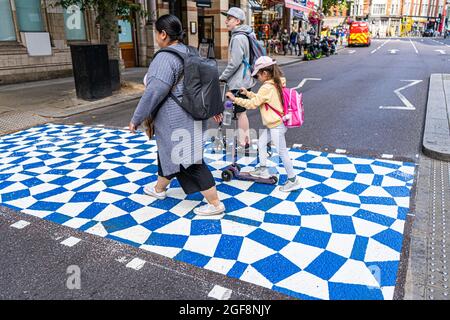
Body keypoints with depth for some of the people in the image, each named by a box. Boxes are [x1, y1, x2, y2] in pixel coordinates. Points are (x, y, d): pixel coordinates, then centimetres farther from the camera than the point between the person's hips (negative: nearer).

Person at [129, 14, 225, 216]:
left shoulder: (165, 58, -20)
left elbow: (154, 93, -23)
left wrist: (136, 119, -13)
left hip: (177, 120, -10)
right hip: (189, 115, 10)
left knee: (188, 162, -2)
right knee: (168, 152, 24)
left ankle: (215, 204, 5)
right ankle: (159, 189, 44)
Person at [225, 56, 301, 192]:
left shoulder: (267, 88, -21)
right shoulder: (276, 84, 8)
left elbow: (252, 104, -18)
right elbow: (260, 98, 19)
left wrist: (235, 99, -12)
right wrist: (247, 93, 17)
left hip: (276, 125, -10)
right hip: (273, 124, 10)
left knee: (282, 152, -2)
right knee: (261, 143, 20)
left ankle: (293, 180, 7)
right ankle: (263, 169, 33)